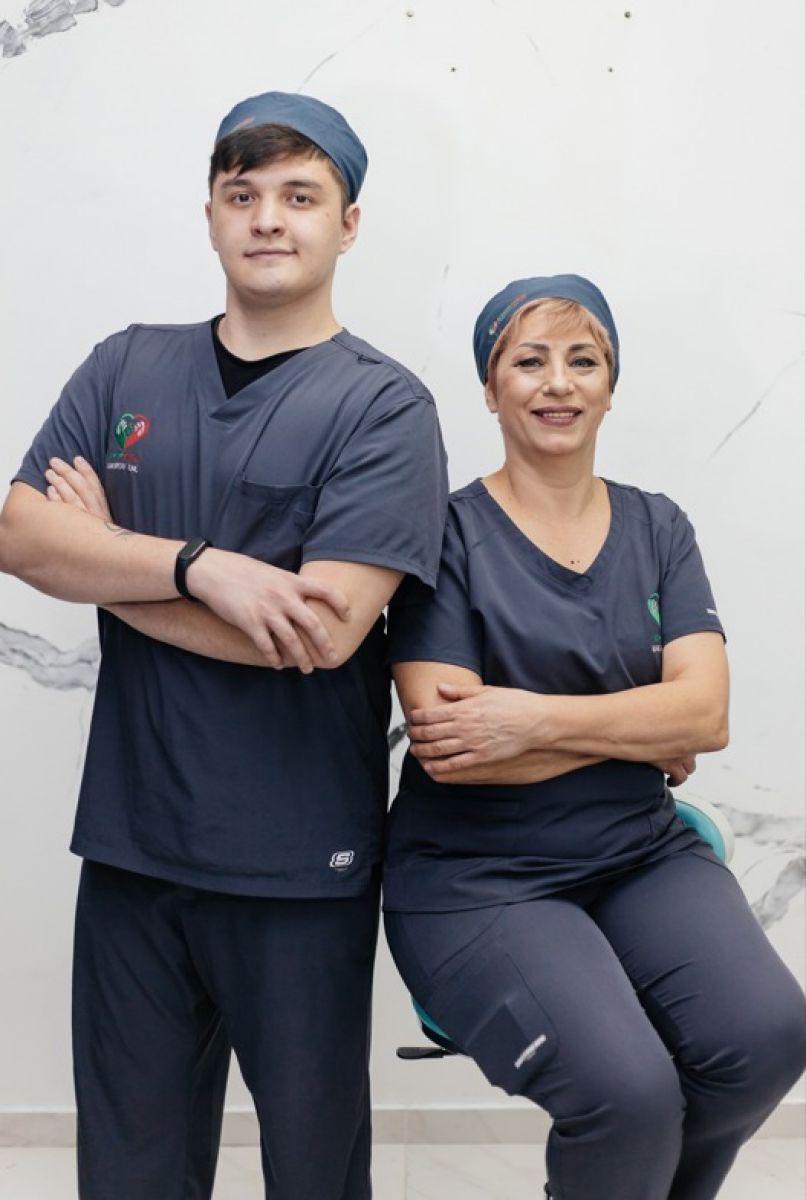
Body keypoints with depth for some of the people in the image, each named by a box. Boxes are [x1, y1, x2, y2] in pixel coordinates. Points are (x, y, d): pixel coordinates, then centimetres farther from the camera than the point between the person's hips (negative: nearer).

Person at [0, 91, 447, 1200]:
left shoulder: (384, 405, -7)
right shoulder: (127, 368, 7)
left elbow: (323, 629, -19)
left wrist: (105, 560, -9)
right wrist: (200, 564, -19)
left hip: (301, 864, -3)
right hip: (131, 840, 4)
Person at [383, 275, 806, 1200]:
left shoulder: (658, 529, 8)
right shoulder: (451, 535, -4)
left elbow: (706, 711, -5)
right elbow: (447, 748, -15)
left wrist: (536, 718, -18)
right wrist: (642, 731, -8)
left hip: (642, 854, 4)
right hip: (477, 879, -4)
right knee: (628, 1089, -27)